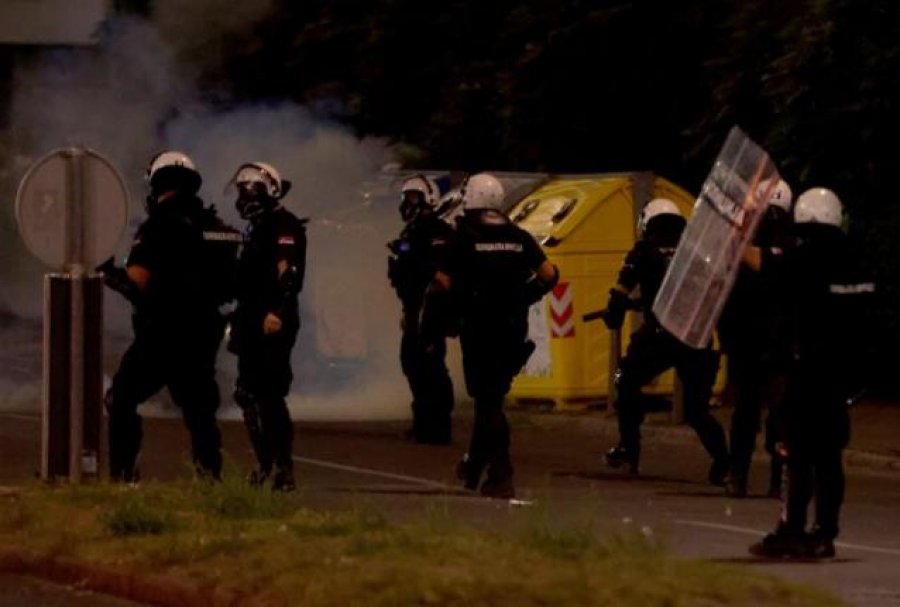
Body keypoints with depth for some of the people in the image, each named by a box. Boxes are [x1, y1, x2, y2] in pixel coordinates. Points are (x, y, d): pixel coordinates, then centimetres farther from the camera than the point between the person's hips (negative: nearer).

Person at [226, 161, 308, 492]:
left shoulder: (286, 227, -9)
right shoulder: (255, 229, 22)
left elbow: (288, 275, -21)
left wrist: (277, 313, -30)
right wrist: (237, 319, 25)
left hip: (274, 322, -10)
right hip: (252, 322, 10)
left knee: (270, 394, -13)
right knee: (248, 393, 10)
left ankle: (283, 467, -12)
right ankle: (265, 463, 17)